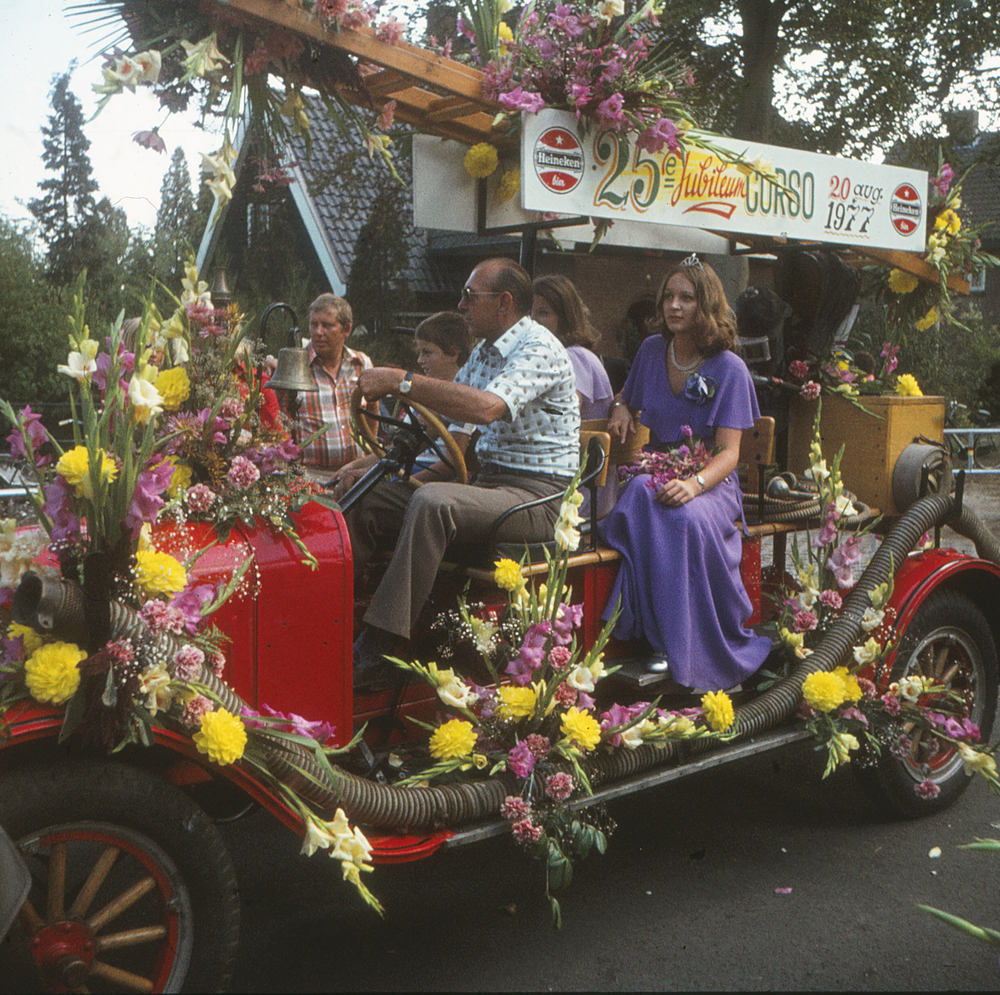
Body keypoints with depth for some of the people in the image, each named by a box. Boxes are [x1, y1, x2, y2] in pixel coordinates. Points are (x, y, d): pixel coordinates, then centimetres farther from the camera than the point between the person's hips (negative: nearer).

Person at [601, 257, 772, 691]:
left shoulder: (729, 369, -6)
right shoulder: (652, 350, 8)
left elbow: (729, 451, -13)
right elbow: (630, 398, 30)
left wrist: (694, 484, -33)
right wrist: (622, 406, 4)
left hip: (711, 481, -3)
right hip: (657, 473, 4)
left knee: (689, 518, -38)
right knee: (640, 498, -34)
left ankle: (688, 654, -27)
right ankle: (660, 636, -32)